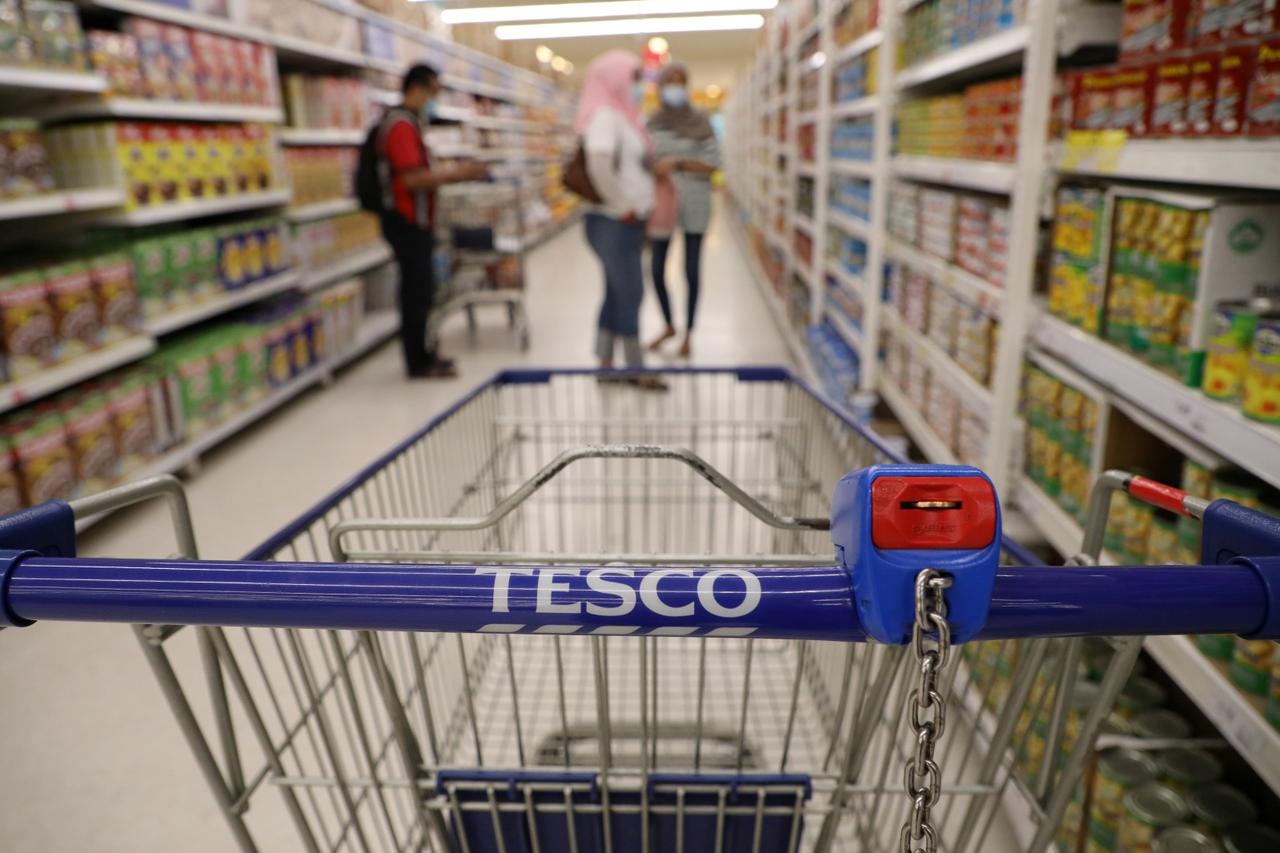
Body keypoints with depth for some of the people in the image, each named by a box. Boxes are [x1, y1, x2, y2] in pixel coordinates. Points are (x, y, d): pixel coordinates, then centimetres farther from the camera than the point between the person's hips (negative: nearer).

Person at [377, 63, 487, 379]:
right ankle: (419, 363, 3)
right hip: (408, 221, -10)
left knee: (420, 289, 14)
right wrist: (454, 174, -14)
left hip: (415, 221, 10)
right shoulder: (401, 124, -14)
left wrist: (452, 174, 12)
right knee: (417, 290, -5)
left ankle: (421, 353, 24)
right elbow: (411, 178, -22)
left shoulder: (409, 122, 18)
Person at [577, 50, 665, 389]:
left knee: (617, 294, 13)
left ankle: (606, 364, 21)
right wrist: (623, 207, -21)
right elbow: (599, 165, -29)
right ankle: (637, 370, 6)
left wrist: (638, 210, 14)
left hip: (626, 222, 9)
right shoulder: (604, 115, -14)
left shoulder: (621, 116, 16)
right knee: (630, 295, -3)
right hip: (615, 222, -9)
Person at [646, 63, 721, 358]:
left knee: (692, 271, 2)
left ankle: (688, 333, 16)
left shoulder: (700, 122, -1)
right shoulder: (652, 124, 6)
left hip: (694, 206, -2)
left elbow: (713, 164, -6)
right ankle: (669, 325, 27)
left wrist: (678, 162, -17)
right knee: (657, 271, 5)